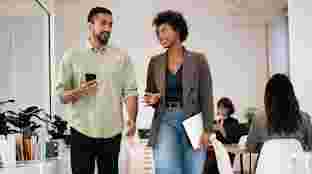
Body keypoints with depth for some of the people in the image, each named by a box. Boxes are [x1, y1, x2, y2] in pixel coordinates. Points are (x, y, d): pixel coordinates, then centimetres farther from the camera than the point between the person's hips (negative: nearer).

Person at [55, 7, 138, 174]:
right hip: (82, 131, -1)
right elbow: (61, 94, 1)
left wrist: (132, 119, -14)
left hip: (112, 132, 2)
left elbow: (130, 91, 1)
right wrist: (79, 91, -20)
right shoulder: (72, 56, 3)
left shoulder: (121, 56, 7)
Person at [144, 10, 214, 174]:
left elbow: (206, 97, 0)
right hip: (165, 121, 1)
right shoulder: (155, 62, 9)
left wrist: (206, 129, -7)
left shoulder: (198, 60, 1)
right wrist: (152, 100, -6)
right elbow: (149, 93, 18)